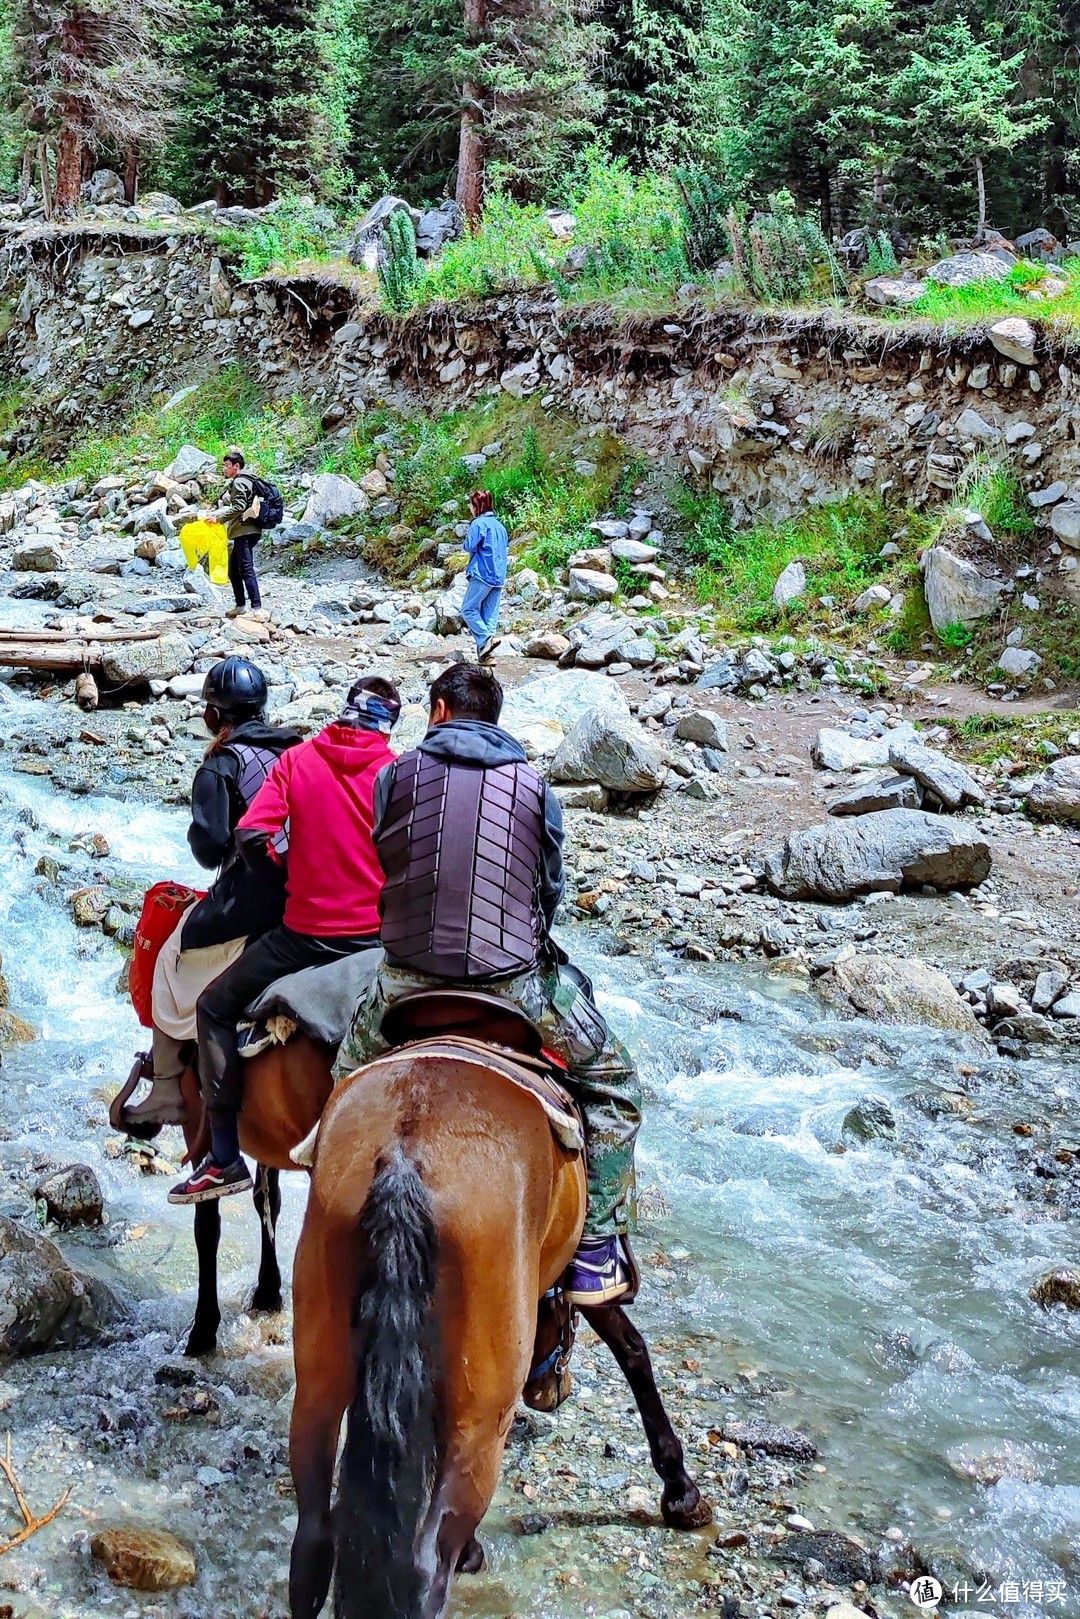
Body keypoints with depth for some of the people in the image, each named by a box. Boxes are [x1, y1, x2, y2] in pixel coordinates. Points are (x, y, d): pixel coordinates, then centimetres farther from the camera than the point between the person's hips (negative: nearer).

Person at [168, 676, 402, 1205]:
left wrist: (283, 870, 10)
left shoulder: (297, 760, -1)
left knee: (215, 1009, 16)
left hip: (304, 932, -1)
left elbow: (251, 836, -9)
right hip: (378, 935, 1)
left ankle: (225, 1157, 9)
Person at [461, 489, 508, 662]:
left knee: (468, 609, -3)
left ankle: (486, 638, -21)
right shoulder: (499, 525, 16)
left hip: (482, 575, -7)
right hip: (499, 577, 7)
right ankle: (485, 653, 2)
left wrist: (466, 541, 8)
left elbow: (471, 546, -11)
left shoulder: (478, 523, -7)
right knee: (490, 614, 6)